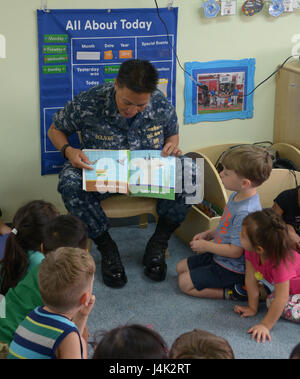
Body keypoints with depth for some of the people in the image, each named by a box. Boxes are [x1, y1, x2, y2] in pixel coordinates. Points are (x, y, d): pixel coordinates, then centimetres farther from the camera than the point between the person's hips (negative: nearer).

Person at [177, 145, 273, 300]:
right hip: (218, 257, 10)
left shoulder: (245, 212, -34)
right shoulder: (237, 196, -3)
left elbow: (235, 251, -28)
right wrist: (208, 234, 5)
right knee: (181, 267, 18)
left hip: (231, 269, -10)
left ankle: (230, 292, -4)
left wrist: (206, 246, -16)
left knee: (185, 283, -8)